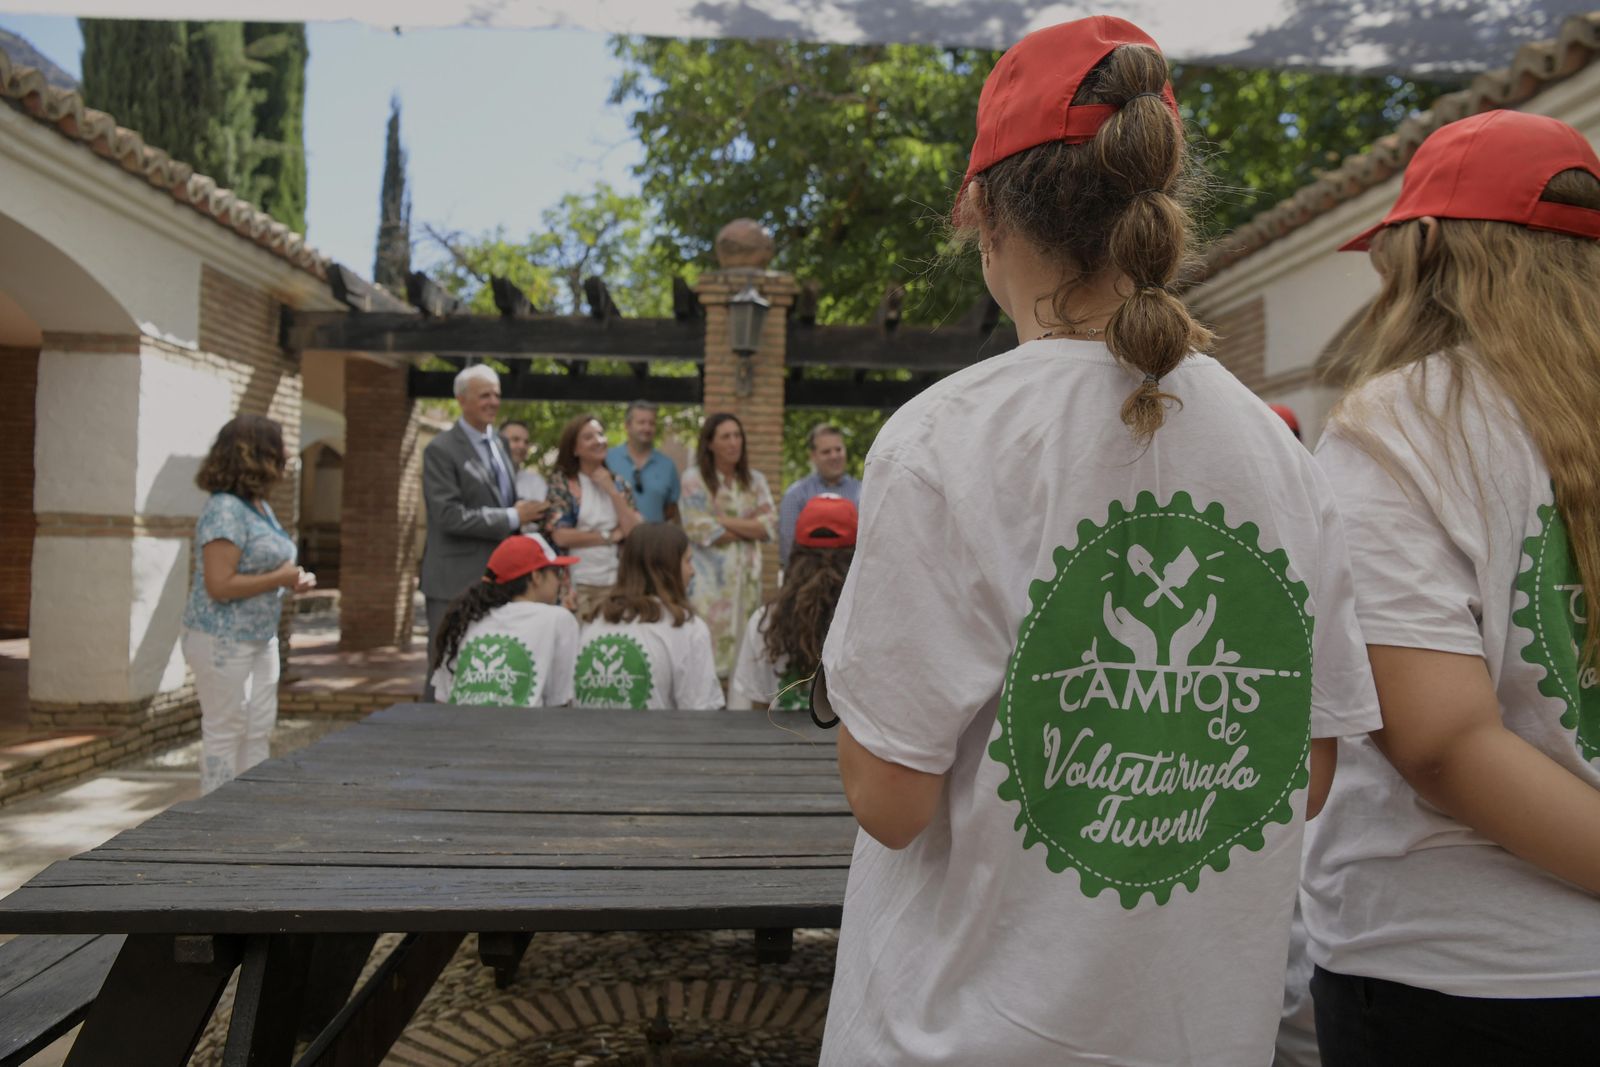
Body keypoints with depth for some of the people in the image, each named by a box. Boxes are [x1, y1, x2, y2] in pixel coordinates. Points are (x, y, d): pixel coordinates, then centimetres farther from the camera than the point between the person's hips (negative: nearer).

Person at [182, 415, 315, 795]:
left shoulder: (260, 505, 10)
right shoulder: (224, 509, -19)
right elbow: (219, 585, -25)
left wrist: (295, 578, 5)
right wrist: (279, 578, -17)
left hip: (260, 638, 9)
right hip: (223, 640, -9)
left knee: (259, 730, 13)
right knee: (225, 732, 2)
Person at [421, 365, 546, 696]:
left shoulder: (497, 442, 13)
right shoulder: (441, 450, -11)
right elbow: (449, 516, -20)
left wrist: (529, 511, 5)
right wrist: (513, 517, -18)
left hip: (495, 578, 7)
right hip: (457, 581, -7)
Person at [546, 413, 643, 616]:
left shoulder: (619, 484, 11)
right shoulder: (562, 484, -1)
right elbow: (561, 536, -12)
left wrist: (612, 491, -5)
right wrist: (610, 536, -5)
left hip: (617, 582, 4)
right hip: (578, 584, -4)